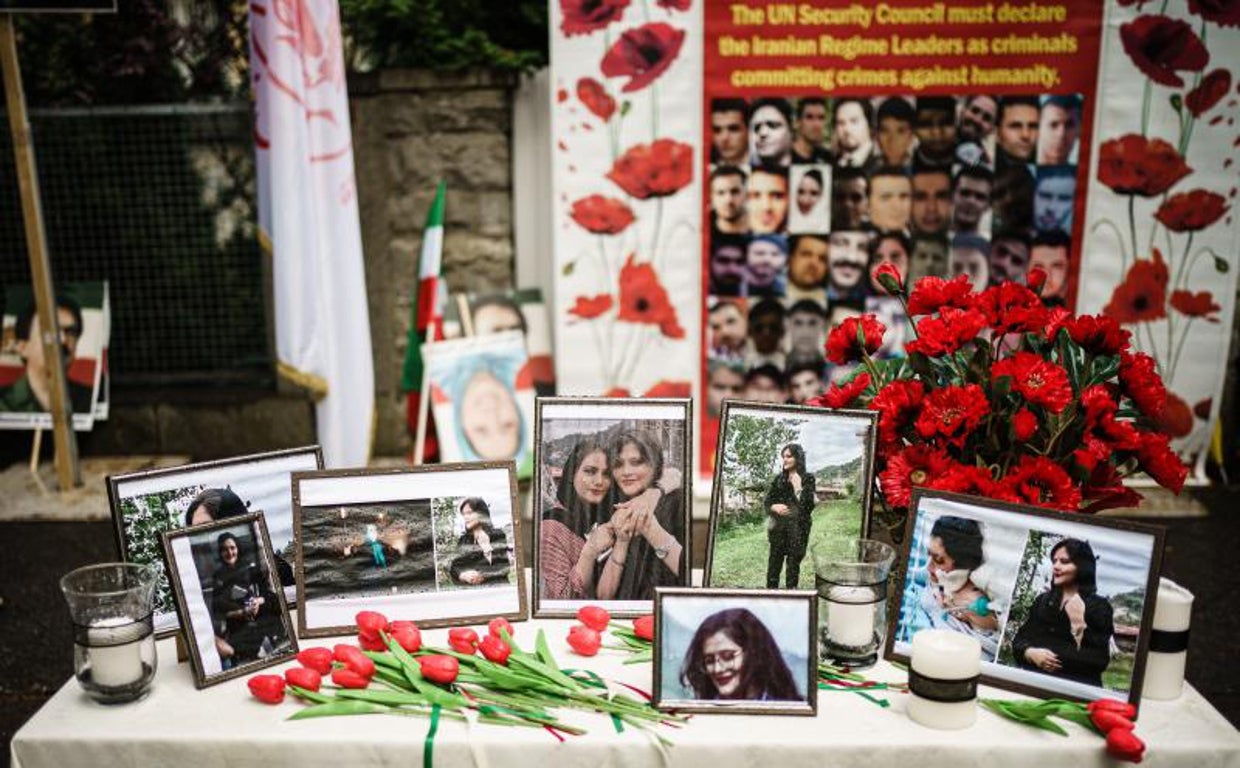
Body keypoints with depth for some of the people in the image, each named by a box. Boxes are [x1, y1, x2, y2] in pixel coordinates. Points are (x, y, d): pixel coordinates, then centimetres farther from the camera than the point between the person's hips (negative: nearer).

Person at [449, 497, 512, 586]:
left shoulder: (499, 536, 8)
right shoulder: (463, 541, 12)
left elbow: (504, 565, 4)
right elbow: (454, 567, 5)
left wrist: (483, 575, -9)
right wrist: (463, 575, -14)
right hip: (471, 589, 1)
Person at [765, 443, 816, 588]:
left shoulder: (807, 479, 1)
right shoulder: (779, 479, 8)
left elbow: (807, 504, -8)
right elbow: (766, 501, 8)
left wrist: (798, 487, -16)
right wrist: (774, 507, -13)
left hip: (798, 527, -2)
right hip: (778, 526, 3)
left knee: (793, 561, -1)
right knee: (775, 560, 1)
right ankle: (771, 589, 6)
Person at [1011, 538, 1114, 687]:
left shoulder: (1100, 606, 3)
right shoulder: (1042, 600, 15)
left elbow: (1099, 662, -6)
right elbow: (1019, 641, 11)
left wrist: (1079, 624, -11)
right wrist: (1032, 653, -8)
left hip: (1075, 685, -3)